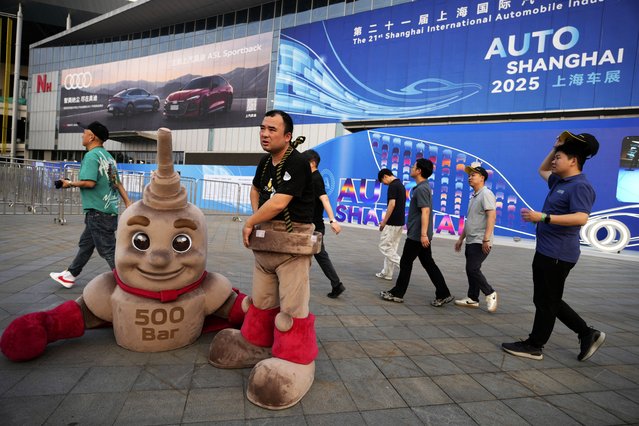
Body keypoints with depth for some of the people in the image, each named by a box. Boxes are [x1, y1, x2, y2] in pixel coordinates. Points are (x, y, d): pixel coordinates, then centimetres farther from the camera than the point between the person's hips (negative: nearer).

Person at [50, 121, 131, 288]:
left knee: (107, 249, -6)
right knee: (85, 243, 21)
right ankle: (70, 275, 36)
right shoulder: (108, 156, 13)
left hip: (98, 211, -9)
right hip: (108, 209, 9)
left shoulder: (91, 155, -13)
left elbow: (89, 182, -23)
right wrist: (128, 203, 13)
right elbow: (117, 183, 14)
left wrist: (70, 184, -7)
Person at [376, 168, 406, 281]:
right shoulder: (400, 185, 15)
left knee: (385, 247, -1)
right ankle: (387, 273, 18)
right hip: (400, 222, 10)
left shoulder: (392, 186, -15)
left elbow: (392, 205, -22)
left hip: (392, 223, -10)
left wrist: (384, 222, -14)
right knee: (391, 248, 13)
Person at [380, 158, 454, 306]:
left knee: (406, 262, 1)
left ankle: (397, 294, 12)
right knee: (428, 263, 11)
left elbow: (425, 212, -23)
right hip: (420, 234, 10)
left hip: (417, 235, -10)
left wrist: (423, 234, -28)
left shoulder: (421, 189, -15)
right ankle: (443, 294, 13)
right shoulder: (422, 187, 16)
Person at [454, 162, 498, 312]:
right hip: (471, 241, 9)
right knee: (471, 269, 10)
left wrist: (486, 239, -26)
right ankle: (472, 299, 18)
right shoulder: (474, 196, 19)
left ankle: (490, 294, 5)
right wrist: (461, 238, 23)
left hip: (480, 242, -9)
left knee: (472, 269, -11)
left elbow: (492, 216, -20)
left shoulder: (486, 194, -10)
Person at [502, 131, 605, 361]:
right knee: (547, 300, 18)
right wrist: (555, 149, 20)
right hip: (545, 251, 10)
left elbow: (581, 217, -27)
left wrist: (543, 217, -32)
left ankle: (534, 346, 14)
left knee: (546, 302, 2)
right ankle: (588, 334, 27)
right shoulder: (560, 182, 14)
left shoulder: (580, 186, -14)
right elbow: (542, 170, 34)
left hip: (558, 255, -10)